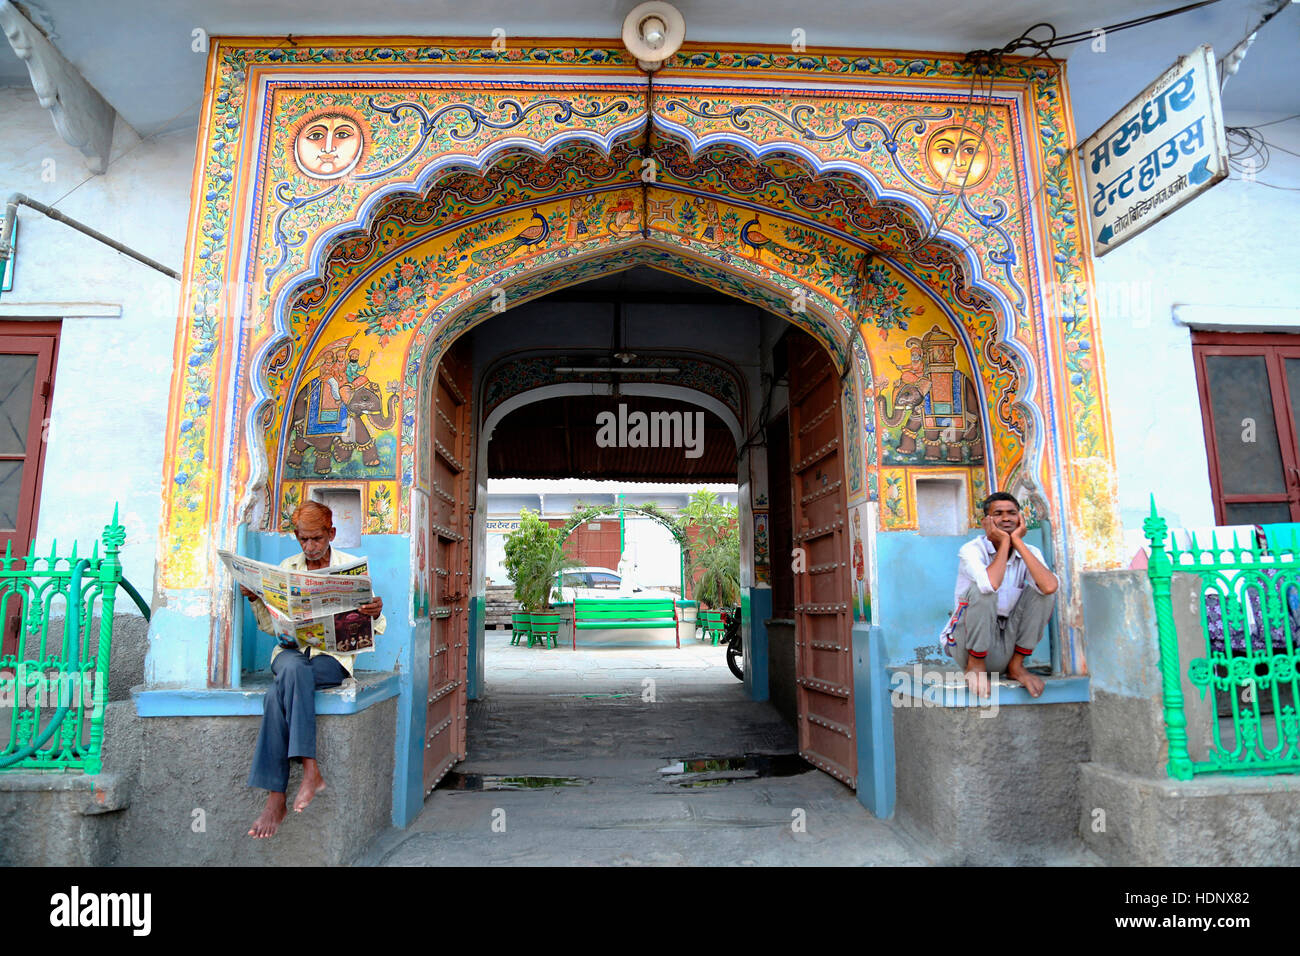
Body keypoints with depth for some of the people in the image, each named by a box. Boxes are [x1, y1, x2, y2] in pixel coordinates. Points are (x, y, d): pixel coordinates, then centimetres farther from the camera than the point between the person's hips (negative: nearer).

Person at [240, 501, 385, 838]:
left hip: (333, 655, -2)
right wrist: (254, 599, -5)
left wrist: (376, 614, -20)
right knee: (294, 669, -35)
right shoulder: (287, 567, 14)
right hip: (291, 650, 2)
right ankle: (310, 770, -37)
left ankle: (276, 797, -29)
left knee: (280, 692, -31)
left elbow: (375, 629, 4)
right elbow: (272, 626, 13)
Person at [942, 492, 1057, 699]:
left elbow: (1050, 586, -23)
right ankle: (975, 666, -13)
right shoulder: (971, 550, -12)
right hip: (967, 642, -4)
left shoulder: (1030, 552, 0)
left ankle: (1016, 666, -4)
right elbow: (991, 583, -36)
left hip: (1006, 644, 4)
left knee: (1042, 591, -13)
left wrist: (1018, 542, -18)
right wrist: (1004, 543, -21)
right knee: (982, 589, -29)